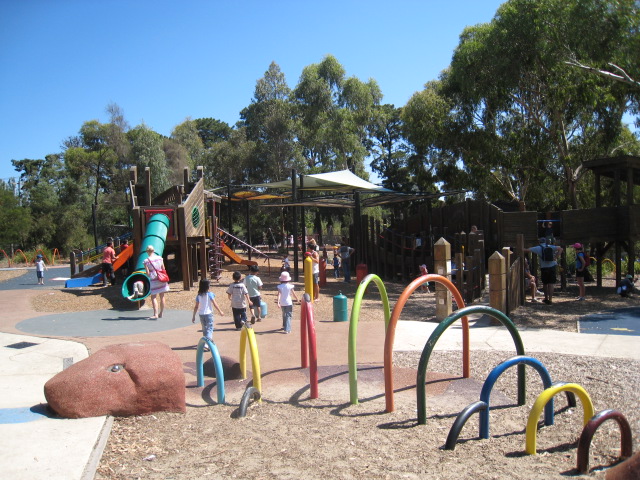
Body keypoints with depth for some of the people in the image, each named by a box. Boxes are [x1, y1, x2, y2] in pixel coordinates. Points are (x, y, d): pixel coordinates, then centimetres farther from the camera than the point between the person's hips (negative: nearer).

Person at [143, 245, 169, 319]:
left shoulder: (146, 261, -9)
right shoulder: (160, 258, 1)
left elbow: (147, 273, -9)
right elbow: (163, 269, 5)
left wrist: (150, 276, 10)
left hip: (154, 280, -4)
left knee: (153, 297, 1)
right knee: (162, 296, 11)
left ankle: (156, 314, -10)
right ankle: (161, 313, 20)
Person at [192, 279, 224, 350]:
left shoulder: (199, 295, 0)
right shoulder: (210, 294, -10)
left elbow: (196, 307, 1)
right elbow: (215, 304, -8)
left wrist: (194, 316, 8)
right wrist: (220, 312, 4)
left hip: (201, 314, 5)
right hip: (208, 314, -4)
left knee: (204, 329, 19)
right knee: (210, 328, -4)